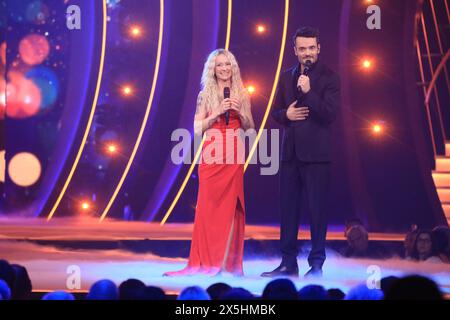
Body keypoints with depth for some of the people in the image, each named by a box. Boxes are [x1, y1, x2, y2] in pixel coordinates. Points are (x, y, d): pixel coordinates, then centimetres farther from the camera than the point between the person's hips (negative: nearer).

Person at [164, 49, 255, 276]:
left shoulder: (242, 94, 10)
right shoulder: (205, 95, 7)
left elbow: (249, 127, 12)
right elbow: (197, 128, 1)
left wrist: (239, 112, -6)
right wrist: (218, 112, -10)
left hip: (234, 157, 1)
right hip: (211, 156, -1)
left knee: (230, 207, -1)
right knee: (208, 206, -3)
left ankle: (227, 261, 4)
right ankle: (205, 262, 0)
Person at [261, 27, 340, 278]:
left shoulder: (329, 77, -3)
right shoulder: (287, 77, 13)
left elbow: (330, 114, -13)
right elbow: (276, 112, 18)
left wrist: (309, 91, -21)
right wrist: (286, 114, -3)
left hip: (316, 154, -5)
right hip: (290, 152, 5)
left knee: (318, 210, -1)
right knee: (288, 209, 8)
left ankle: (317, 265, 5)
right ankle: (289, 263, 16)